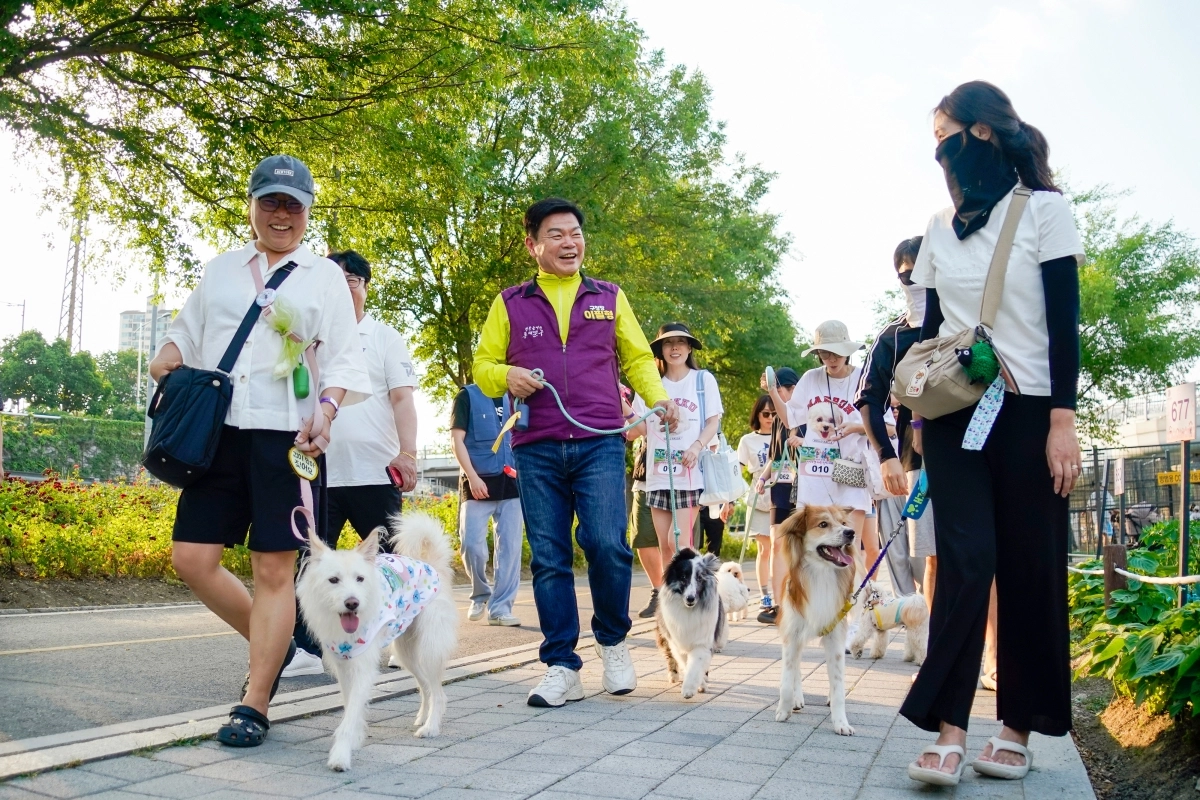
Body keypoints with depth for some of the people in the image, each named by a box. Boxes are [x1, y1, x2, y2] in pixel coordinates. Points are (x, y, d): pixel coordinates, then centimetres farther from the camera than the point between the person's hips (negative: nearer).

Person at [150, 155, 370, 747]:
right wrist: (168, 357, 2)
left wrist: (325, 408, -17)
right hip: (219, 432, 4)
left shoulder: (324, 277, 7)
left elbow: (343, 359, 1)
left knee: (274, 570, -3)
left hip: (287, 437, -4)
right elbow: (186, 332, 24)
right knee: (192, 558, -1)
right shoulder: (220, 269, 17)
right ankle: (272, 643, 22)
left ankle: (254, 706, 8)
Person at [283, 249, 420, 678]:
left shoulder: (385, 337, 8)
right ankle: (306, 649, 7)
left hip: (376, 473, -2)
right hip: (318, 473, 2)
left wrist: (408, 453, -13)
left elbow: (403, 397, -1)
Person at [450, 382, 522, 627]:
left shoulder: (510, 398, 13)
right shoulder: (467, 395, 1)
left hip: (510, 482, 4)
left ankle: (500, 607, 6)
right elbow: (458, 440, -5)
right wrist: (472, 476, -15)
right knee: (472, 544, -7)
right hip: (479, 482, -4)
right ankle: (480, 595, 17)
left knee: (510, 547, 0)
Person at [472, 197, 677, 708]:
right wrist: (506, 377, -9)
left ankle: (612, 640, 13)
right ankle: (562, 668, 12)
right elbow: (482, 365, 14)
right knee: (549, 557, 2)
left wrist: (657, 397, -1)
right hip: (536, 449, 1)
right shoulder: (510, 303, 12)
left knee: (607, 544, -13)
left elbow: (637, 358, 18)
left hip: (599, 442, -1)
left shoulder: (609, 298, 15)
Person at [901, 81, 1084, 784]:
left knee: (1030, 569, 0)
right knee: (966, 562, -8)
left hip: (1027, 410, -3)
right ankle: (950, 732, -10)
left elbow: (1065, 321, -6)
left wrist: (1063, 421, -13)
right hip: (956, 414, 3)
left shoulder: (1045, 209, 0)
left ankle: (1018, 730, 10)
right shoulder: (941, 229, 13)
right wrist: (920, 415, 11)